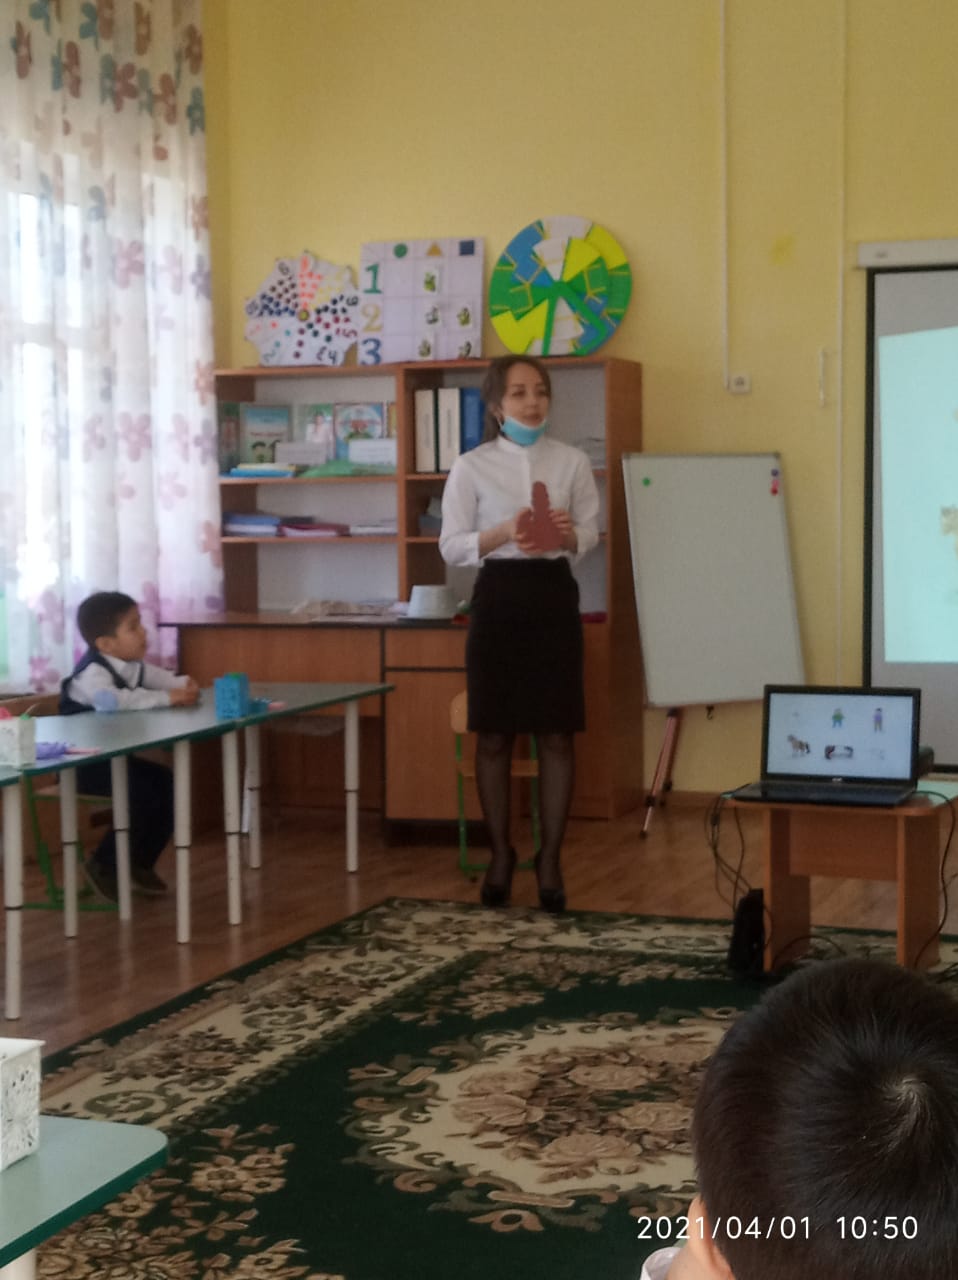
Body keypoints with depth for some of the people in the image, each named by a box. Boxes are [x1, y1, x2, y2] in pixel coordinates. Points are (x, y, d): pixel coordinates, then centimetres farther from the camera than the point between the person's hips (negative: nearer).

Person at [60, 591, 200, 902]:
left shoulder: (134, 666, 4)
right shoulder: (92, 672, -24)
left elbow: (165, 680, 16)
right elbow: (112, 700, -45)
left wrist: (185, 685, -11)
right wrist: (167, 697, -40)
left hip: (115, 757, 9)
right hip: (82, 763, -9)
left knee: (167, 784, -1)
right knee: (144, 793, -23)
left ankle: (139, 863, 14)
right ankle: (104, 865, -7)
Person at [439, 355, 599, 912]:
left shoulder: (574, 462, 5)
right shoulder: (471, 467, 0)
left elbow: (591, 535, 7)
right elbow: (452, 546, -1)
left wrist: (567, 535, -16)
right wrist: (504, 533, -18)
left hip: (554, 595, 1)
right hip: (498, 596, -1)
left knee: (557, 735, 1)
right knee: (494, 736, 5)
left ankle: (550, 858, 13)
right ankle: (501, 855, 20)